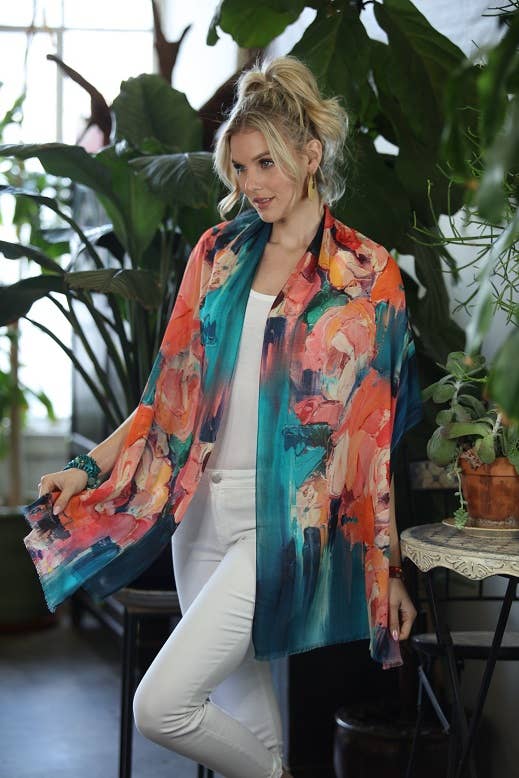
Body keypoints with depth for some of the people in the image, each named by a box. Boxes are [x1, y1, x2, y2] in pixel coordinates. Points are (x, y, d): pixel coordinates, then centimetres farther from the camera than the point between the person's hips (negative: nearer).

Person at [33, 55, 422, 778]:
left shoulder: (365, 273, -4)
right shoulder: (219, 253, 9)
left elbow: (374, 433, -3)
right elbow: (175, 392, 12)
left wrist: (389, 568, -3)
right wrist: (89, 467, 3)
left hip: (288, 522, -5)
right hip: (204, 512, 5)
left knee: (160, 704, -14)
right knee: (239, 708, 12)